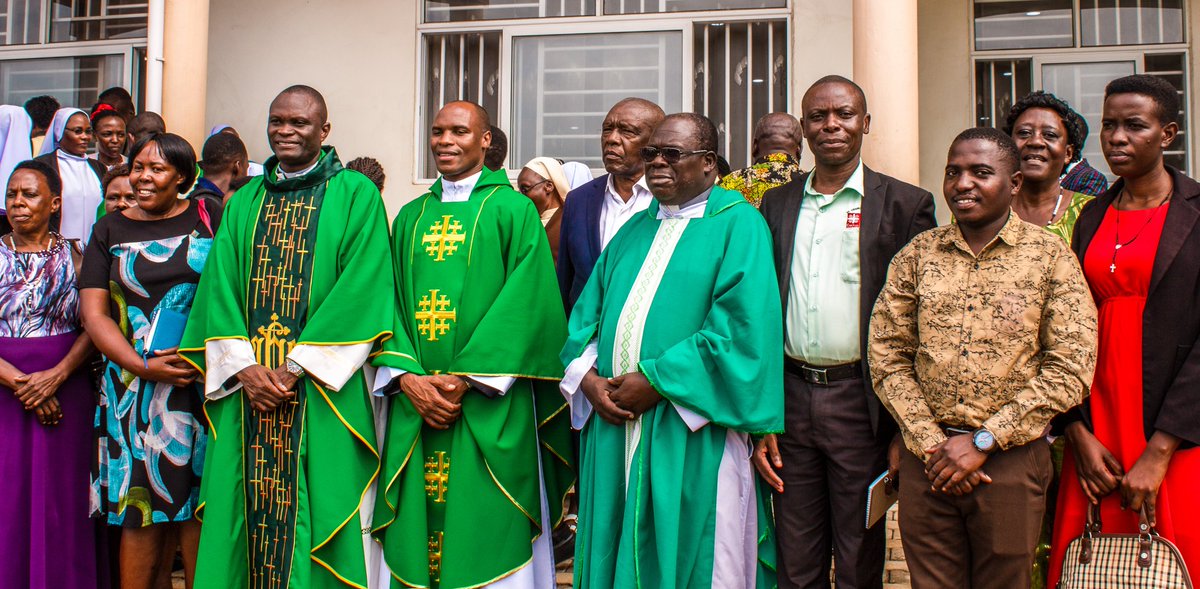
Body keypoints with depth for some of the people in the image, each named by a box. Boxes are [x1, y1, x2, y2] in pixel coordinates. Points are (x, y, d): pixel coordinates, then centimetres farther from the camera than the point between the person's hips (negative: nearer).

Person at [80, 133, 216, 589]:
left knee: (197, 503, 0)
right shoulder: (110, 230, 10)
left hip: (202, 381, -1)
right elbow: (94, 314, 4)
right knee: (140, 507, 1)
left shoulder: (209, 221, 6)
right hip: (134, 386, 1)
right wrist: (141, 365, -10)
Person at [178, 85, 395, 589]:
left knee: (313, 511, -2)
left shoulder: (355, 196, 1)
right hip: (248, 384, 4)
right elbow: (219, 287, 7)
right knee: (248, 508, 5)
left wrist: (296, 366, -13)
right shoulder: (245, 203, 15)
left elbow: (359, 289, -9)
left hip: (321, 389, -4)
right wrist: (244, 366, -8)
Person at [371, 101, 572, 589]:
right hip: (415, 399, 4)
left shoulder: (513, 210, 1)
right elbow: (391, 300, 10)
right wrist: (407, 378, -7)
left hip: (488, 402, -4)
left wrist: (467, 378, -15)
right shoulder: (411, 217, 15)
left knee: (484, 531, -1)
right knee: (417, 527, 6)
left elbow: (525, 302, -8)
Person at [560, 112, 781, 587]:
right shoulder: (635, 230, 17)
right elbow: (586, 314, 14)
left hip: (691, 437, -6)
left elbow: (743, 328, -15)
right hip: (615, 428, 6)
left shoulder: (737, 224, -3)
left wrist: (655, 379, -16)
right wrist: (589, 378, -5)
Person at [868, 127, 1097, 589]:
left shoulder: (1051, 257, -1)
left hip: (1012, 461, -2)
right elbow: (887, 356, 3)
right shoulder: (916, 255, 6)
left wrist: (983, 440, -12)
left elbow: (1070, 369, -7)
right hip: (925, 462, 2)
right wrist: (930, 443, -7)